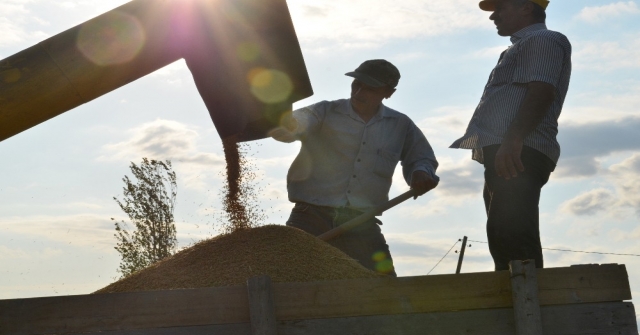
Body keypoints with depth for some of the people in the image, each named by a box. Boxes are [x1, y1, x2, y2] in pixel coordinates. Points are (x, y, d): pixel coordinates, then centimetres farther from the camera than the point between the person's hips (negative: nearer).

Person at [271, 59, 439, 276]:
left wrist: (421, 172, 1)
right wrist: (284, 122, -40)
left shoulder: (400, 126, 12)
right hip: (312, 216, -2)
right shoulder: (326, 113, 3)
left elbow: (423, 158, 25)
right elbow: (295, 124, -15)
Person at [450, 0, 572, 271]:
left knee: (509, 237, -21)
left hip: (518, 154, -11)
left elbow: (540, 93, -16)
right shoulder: (522, 48, 32)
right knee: (505, 238, 6)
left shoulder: (543, 40, 0)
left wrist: (512, 140, -27)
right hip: (505, 158, 11)